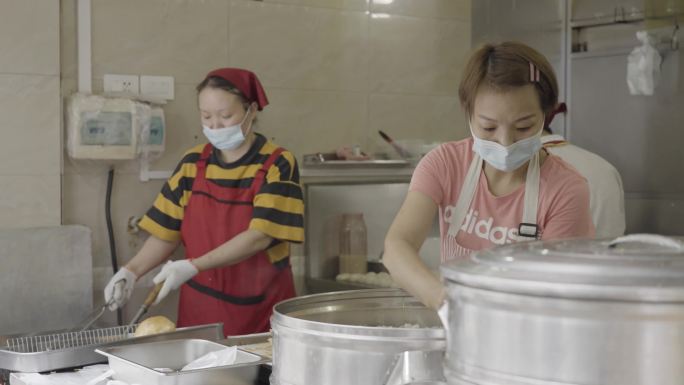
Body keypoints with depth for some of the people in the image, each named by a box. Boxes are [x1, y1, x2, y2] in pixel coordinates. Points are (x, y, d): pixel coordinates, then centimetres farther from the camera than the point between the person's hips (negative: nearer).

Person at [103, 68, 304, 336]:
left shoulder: (277, 165, -9)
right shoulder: (193, 164, 4)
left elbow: (259, 236, -18)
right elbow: (167, 233, 7)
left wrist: (193, 266, -26)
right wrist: (132, 271, -9)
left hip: (261, 311, -3)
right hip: (199, 310, 3)